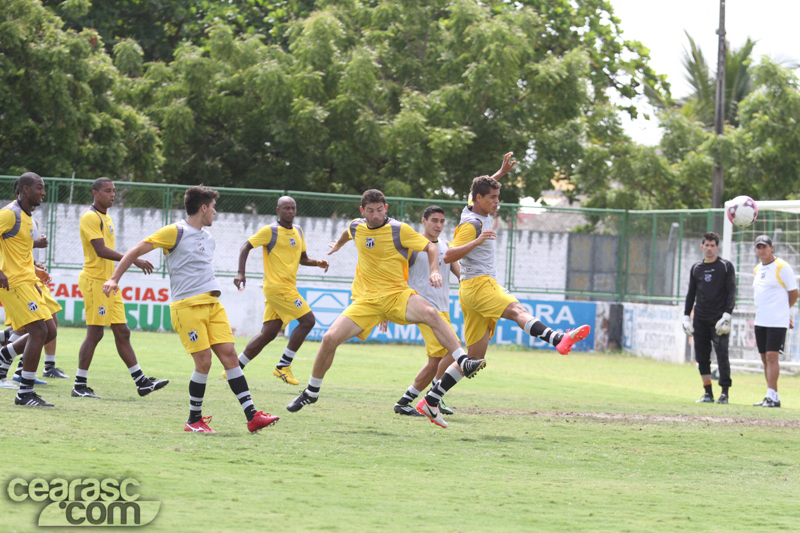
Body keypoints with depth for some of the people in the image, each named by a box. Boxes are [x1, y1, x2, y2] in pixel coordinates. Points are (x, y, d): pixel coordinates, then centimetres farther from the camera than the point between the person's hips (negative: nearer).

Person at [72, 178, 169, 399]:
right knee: (95, 333, -8)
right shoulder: (90, 217, -12)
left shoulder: (106, 217, 18)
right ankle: (79, 386, -2)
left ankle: (141, 382, 10)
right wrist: (134, 260, -24)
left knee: (122, 333, 9)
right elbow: (101, 250, -22)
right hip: (94, 281, -10)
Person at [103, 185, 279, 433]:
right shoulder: (175, 232, -4)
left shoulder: (208, 238, 19)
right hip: (187, 305, -7)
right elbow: (135, 251, -4)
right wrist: (114, 279, -10)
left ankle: (252, 416, -5)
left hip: (212, 303, 7)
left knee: (229, 354, -2)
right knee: (204, 361, -11)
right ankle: (194, 420, 4)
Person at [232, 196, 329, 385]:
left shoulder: (298, 232, 15)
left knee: (268, 334, 6)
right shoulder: (270, 231, -7)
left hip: (289, 288, 8)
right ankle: (283, 366, -10)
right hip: (276, 286, -8)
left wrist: (317, 262, 4)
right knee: (308, 320, -14)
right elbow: (246, 247, -6)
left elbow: (302, 258, 24)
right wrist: (240, 272, -17)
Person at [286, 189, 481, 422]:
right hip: (365, 300, 3)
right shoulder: (356, 227, 7)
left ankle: (463, 362, -39)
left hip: (396, 295, -3)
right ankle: (311, 392, 10)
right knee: (330, 338, -11)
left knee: (430, 313, -34)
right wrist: (338, 245, 54)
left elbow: (430, 247, -1)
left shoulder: (399, 230, -7)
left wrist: (434, 271, -19)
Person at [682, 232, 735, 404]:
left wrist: (727, 314, -13)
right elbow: (691, 293, 19)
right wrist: (686, 316, 11)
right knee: (701, 357, 3)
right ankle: (708, 393, 10)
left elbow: (731, 292, -3)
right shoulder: (696, 268, 14)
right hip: (700, 319, 5)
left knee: (722, 356, -9)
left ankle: (724, 393, -7)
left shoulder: (726, 266, 2)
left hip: (718, 318, -5)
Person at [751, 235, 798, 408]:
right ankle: (771, 397, 12)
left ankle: (772, 396, -14)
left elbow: (794, 293, -3)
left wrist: (782, 310, 8)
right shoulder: (757, 269, 14)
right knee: (765, 359, 8)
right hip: (760, 321, 7)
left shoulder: (782, 267, -7)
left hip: (777, 322, -7)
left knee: (772, 357, -13)